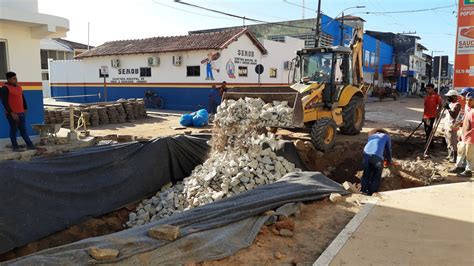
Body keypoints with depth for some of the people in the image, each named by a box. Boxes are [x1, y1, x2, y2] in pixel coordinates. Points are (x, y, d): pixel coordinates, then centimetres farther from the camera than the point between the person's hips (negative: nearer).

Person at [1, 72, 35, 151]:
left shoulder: (19, 87, 14)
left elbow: (23, 99, 24)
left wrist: (25, 108, 17)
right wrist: (11, 113, -19)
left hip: (21, 113, 7)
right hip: (12, 114, -7)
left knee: (23, 129, 11)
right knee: (14, 130, 2)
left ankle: (29, 145, 13)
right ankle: (15, 147, 10)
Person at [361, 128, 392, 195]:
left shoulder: (371, 135, 35)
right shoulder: (386, 136, 27)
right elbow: (388, 150, 30)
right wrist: (389, 161, 45)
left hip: (366, 154, 3)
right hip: (377, 156, -3)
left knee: (366, 174, 19)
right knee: (376, 176, 12)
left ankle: (363, 190, 19)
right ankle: (371, 193, 12)